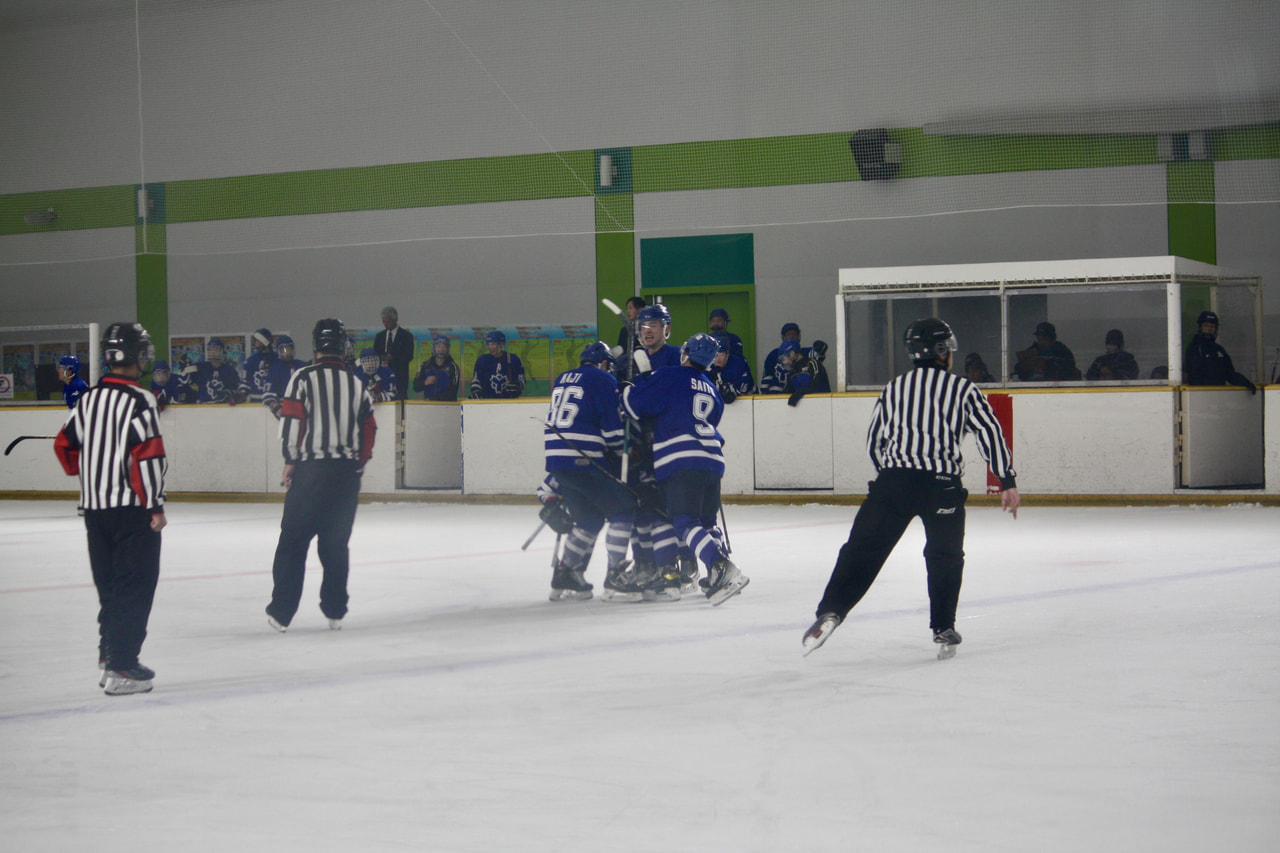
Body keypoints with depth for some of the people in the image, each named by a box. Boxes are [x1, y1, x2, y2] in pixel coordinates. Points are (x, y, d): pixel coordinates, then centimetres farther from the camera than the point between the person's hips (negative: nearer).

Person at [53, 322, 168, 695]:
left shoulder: (89, 399, 10)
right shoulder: (138, 401, -14)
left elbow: (65, 445, 18)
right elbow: (147, 455, -20)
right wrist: (155, 505, -15)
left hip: (95, 507, 8)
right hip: (131, 508, -8)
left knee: (109, 584, 17)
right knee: (135, 586, -5)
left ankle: (109, 653, 22)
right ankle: (121, 667, -9)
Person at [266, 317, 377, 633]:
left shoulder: (303, 378, -4)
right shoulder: (356, 383, 10)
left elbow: (292, 420, -11)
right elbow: (369, 430, 12)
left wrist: (291, 460, 0)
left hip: (311, 469, -4)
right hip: (347, 473, 4)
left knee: (294, 539, 2)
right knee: (336, 542, 14)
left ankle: (281, 612, 0)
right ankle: (335, 611, 16)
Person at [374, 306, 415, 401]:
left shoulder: (406, 336, 4)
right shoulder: (380, 336, 18)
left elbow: (409, 356, -6)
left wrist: (392, 357, -18)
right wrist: (382, 358, -9)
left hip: (399, 376, -4)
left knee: (399, 399, -12)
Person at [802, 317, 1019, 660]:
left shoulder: (893, 389, 16)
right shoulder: (962, 389, 7)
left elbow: (874, 443, 21)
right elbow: (989, 433, 0)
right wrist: (1007, 482, 1)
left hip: (893, 480, 2)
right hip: (942, 485, -2)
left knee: (862, 549, 1)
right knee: (945, 557, 15)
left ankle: (831, 612, -12)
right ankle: (944, 630, 15)